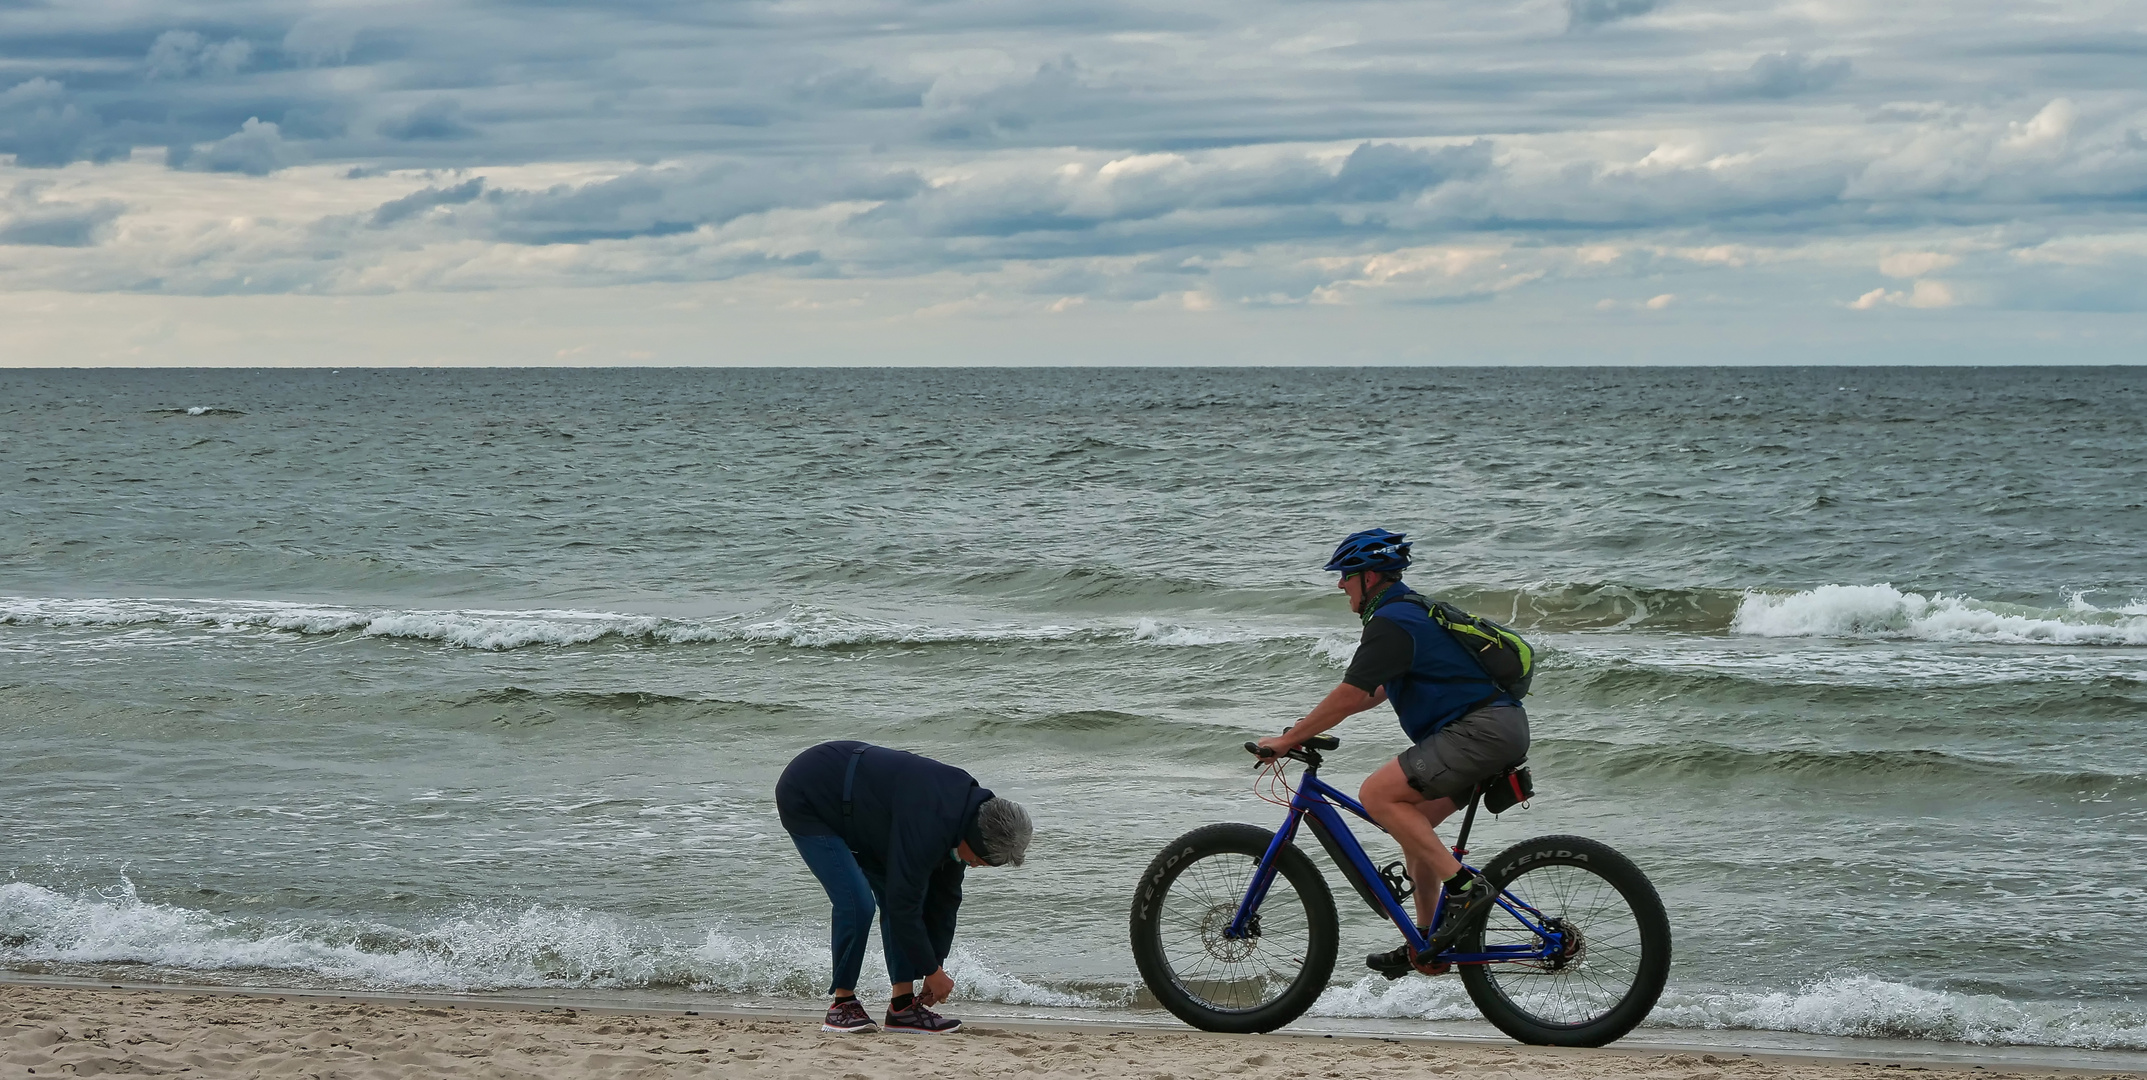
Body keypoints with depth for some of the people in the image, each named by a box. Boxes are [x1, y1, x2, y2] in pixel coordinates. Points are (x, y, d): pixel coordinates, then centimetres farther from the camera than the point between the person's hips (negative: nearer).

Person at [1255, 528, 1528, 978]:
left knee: (1377, 794, -17)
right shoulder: (1410, 609, 23)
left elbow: (1350, 695, -14)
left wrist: (1289, 738, -6)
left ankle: (1465, 886, -20)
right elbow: (1378, 690, 32)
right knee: (1414, 821, 17)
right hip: (1502, 727, 11)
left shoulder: (1391, 621, -10)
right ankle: (1427, 943, 19)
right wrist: (1309, 725, 29)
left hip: (1481, 728, -11)